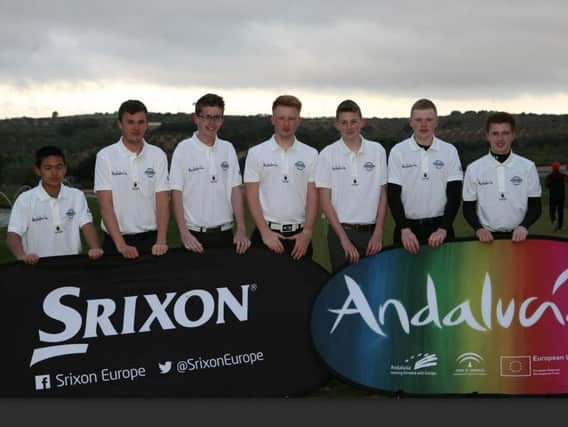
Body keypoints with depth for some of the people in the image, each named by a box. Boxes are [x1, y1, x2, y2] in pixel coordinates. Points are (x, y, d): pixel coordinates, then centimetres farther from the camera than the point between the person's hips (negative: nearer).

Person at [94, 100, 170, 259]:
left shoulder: (158, 155, 2)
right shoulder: (105, 156, -4)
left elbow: (162, 201, -2)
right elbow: (105, 204, -10)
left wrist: (161, 242, -15)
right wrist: (121, 245, -20)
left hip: (150, 238, 2)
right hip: (116, 240, -1)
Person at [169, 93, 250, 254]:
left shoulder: (228, 149, 5)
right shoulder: (184, 149, -5)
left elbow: (235, 190, 4)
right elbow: (176, 194, -6)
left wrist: (241, 230, -6)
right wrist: (184, 233, -15)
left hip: (225, 233, 3)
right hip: (195, 234, -3)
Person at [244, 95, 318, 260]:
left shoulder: (310, 154, 5)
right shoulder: (256, 153, 1)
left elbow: (312, 197, 3)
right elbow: (252, 197, -2)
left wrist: (307, 232, -7)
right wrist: (265, 232, -11)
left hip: (299, 235, 2)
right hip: (266, 233, -1)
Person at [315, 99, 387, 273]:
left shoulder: (377, 151, 3)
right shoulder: (327, 154, -2)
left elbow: (382, 194, 7)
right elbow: (325, 201, -3)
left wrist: (378, 233, -2)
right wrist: (344, 238, -9)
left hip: (371, 232, 2)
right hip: (340, 232, -1)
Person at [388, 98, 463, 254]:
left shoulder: (449, 151, 2)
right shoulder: (398, 152, -1)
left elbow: (454, 194, 1)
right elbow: (393, 195, -3)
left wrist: (443, 229, -10)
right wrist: (404, 229, -14)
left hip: (440, 226, 1)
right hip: (407, 228, -1)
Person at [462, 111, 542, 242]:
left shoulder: (528, 167, 1)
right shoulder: (473, 169, 0)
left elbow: (535, 206, 4)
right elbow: (468, 207, 4)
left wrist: (524, 226, -13)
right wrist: (479, 229, -12)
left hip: (517, 236, 0)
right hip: (488, 237, 0)